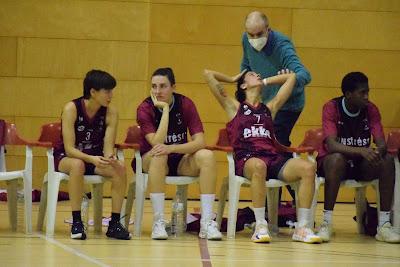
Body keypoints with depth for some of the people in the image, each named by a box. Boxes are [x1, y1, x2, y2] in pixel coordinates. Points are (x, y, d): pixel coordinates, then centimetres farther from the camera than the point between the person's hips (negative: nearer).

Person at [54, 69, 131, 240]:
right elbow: (69, 148, -24)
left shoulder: (111, 112, -9)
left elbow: (108, 147, -13)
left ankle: (114, 223, -19)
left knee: (120, 168, -27)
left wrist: (110, 158, -38)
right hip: (66, 158, -4)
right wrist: (92, 159, -41)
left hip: (96, 159, 4)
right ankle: (76, 222, -32)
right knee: (78, 165, -39)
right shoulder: (71, 109, -19)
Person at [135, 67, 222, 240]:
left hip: (181, 161, 2)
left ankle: (207, 222, -29)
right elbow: (156, 143, -26)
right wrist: (165, 109, -26)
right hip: (150, 161, -2)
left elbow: (200, 142, -17)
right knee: (158, 154, -37)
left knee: (206, 156, -27)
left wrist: (171, 148, -32)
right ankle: (158, 221, -36)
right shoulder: (145, 108, -13)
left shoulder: (185, 104, -8)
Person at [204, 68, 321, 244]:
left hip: (273, 158, 4)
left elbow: (291, 77, 37)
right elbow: (208, 75, 13)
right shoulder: (235, 107, 19)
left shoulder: (270, 108, 28)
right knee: (258, 166, -41)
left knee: (308, 168, -25)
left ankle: (302, 228, -23)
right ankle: (260, 226, -35)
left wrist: (265, 82, 39)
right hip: (246, 160, -4)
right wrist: (233, 79, 28)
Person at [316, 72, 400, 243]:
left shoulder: (370, 109, -3)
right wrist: (361, 151, -41)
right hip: (331, 162, -4)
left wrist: (378, 152, -36)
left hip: (361, 164, 4)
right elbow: (331, 145, -27)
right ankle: (326, 223, -32)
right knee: (337, 159, -38)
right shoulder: (331, 108, -15)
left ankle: (384, 225, -24)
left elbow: (381, 143, -10)